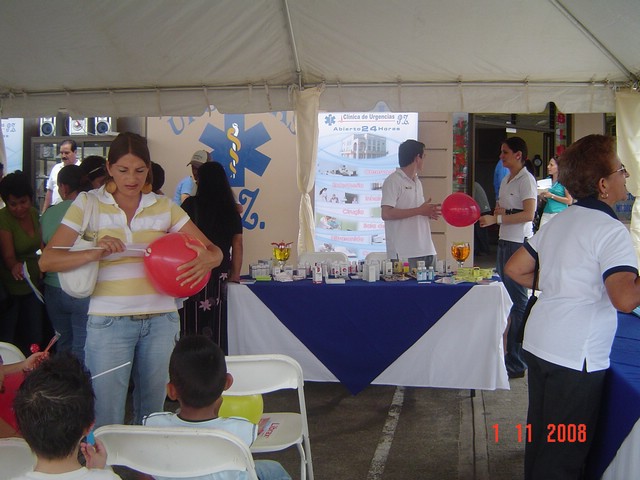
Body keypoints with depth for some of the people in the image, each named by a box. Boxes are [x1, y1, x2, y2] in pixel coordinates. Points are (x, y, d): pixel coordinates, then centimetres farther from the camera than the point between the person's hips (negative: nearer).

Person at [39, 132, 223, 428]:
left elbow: (214, 251, 4)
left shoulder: (164, 207, 6)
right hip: (108, 322, -2)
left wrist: (207, 260, -20)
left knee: (151, 413, 16)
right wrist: (94, 253, -23)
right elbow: (47, 260, -6)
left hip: (160, 320, 3)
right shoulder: (88, 204, 0)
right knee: (106, 420, 2)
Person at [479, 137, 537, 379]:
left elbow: (528, 214, -20)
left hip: (519, 244, -9)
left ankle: (517, 363, 0)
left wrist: (496, 219, -21)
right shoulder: (505, 180, 16)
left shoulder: (526, 180, -11)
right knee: (507, 298, 13)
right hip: (505, 242, 9)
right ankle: (511, 354, 24)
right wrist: (497, 210, 3)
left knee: (518, 301, -6)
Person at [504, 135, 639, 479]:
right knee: (565, 450, 6)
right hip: (576, 357, -8)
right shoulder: (611, 231, -14)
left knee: (539, 432, 21)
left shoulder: (558, 221, 10)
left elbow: (514, 269, 14)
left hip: (538, 343, 8)